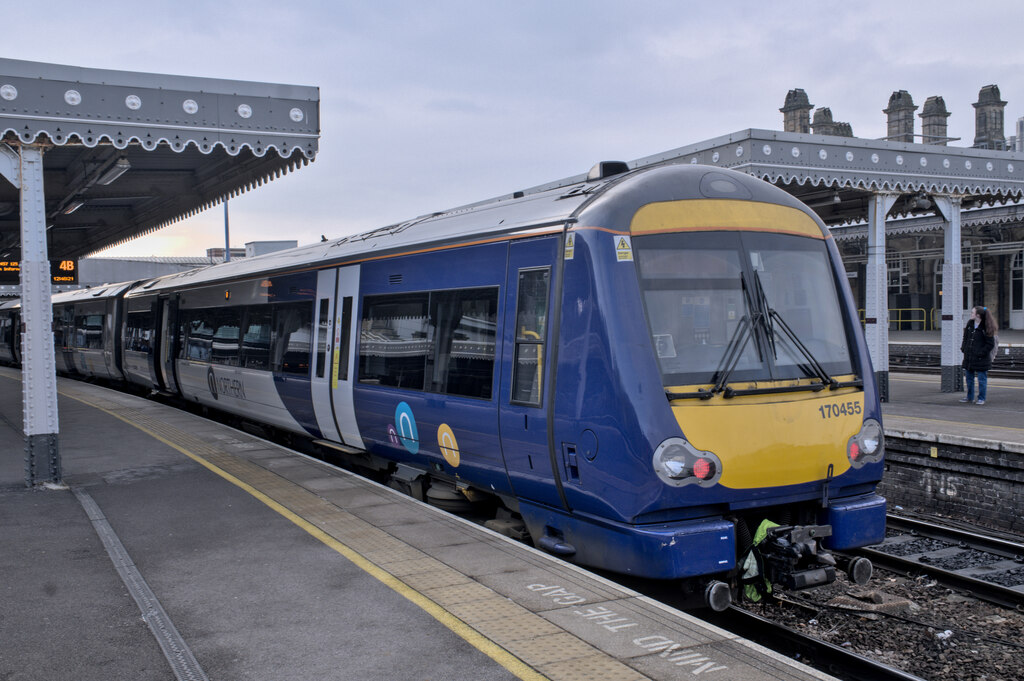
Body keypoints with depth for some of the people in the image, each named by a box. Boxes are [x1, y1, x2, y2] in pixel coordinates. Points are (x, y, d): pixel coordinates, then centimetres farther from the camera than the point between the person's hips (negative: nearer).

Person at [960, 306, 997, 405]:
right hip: (969, 358, 7)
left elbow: (991, 344, -10)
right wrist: (963, 349, 7)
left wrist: (981, 353, -15)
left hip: (981, 359, -7)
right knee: (969, 378, 15)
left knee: (982, 379, 2)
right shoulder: (970, 324, 5)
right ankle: (970, 397, 27)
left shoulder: (986, 328, -13)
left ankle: (981, 398, 12)